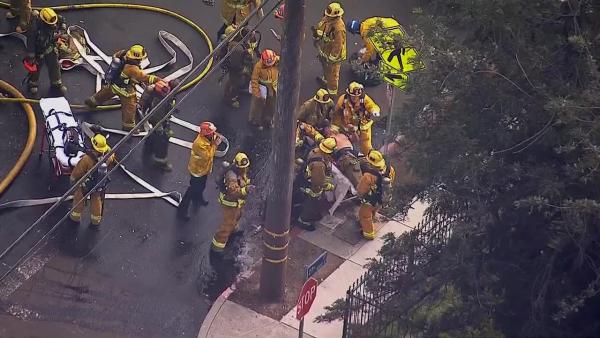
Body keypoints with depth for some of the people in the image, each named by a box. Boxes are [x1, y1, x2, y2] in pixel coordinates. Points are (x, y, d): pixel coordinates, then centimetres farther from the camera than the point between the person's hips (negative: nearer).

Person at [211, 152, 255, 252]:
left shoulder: (243, 170, -8)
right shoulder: (232, 175, -37)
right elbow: (233, 191, -46)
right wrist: (245, 190, -58)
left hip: (238, 201, 9)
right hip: (230, 202, -9)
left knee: (237, 215, 34)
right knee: (228, 223, 0)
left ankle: (233, 228, 64)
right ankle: (217, 245, 12)